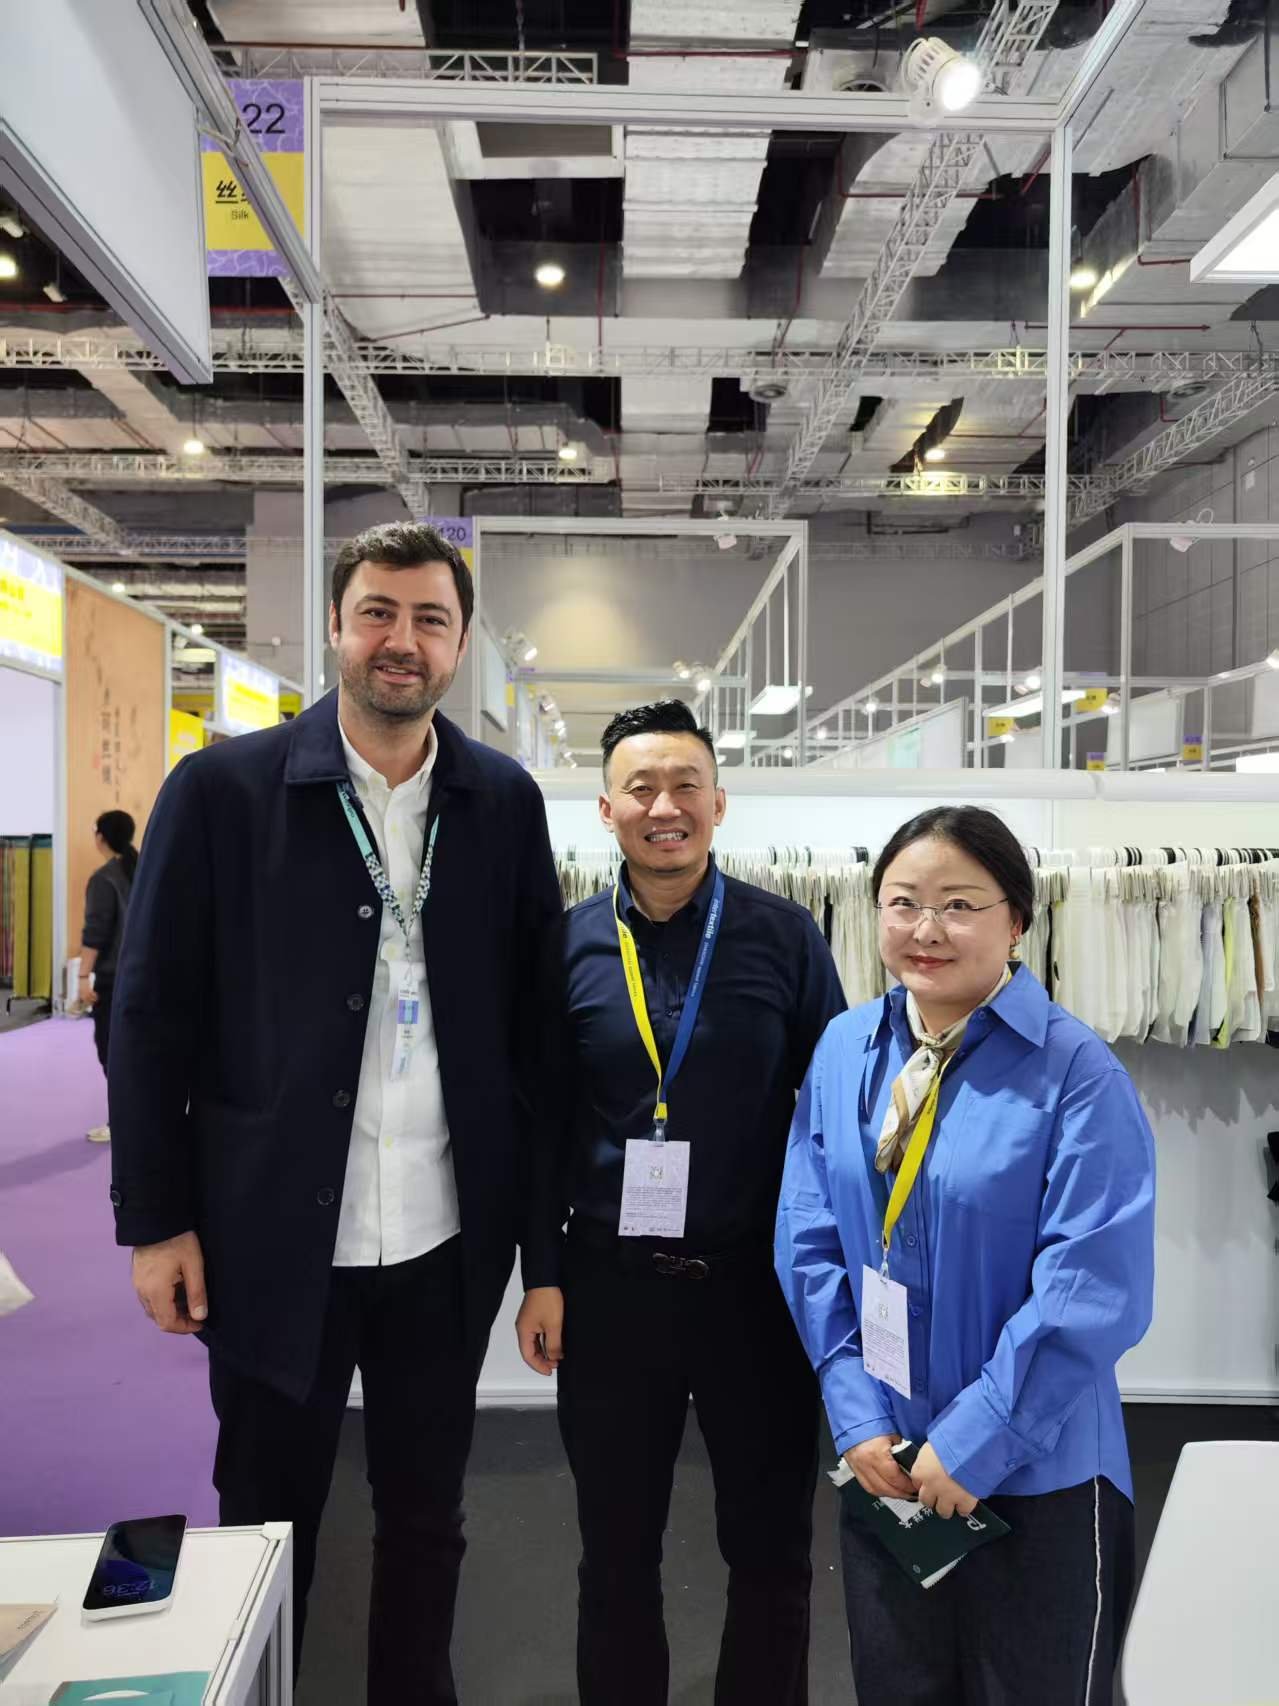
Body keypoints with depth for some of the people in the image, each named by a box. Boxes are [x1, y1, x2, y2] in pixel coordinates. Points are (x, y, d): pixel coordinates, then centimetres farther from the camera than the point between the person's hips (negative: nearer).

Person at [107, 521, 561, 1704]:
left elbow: (534, 1011, 3)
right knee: (265, 1517, 18)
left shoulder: (505, 801, 0)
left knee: (427, 1519, 19)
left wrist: (538, 1203, 2)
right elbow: (152, 1017, -4)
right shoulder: (223, 786, -6)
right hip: (272, 1236, -1)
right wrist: (154, 1219, -4)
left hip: (447, 1240, 2)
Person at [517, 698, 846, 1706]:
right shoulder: (570, 944, -2)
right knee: (617, 1551, 19)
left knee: (773, 1549, 17)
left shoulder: (784, 935, -5)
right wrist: (543, 1275, 0)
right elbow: (544, 1122, 1)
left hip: (759, 1280, 0)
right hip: (609, 1282, 1)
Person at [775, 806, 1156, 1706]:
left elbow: (1093, 1288, -20)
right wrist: (857, 1415, -7)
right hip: (884, 1459, 4)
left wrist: (974, 1442, -17)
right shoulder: (844, 1049, -4)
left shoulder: (1076, 1072, -17)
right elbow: (810, 1241, -1)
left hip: (1034, 1471, -3)